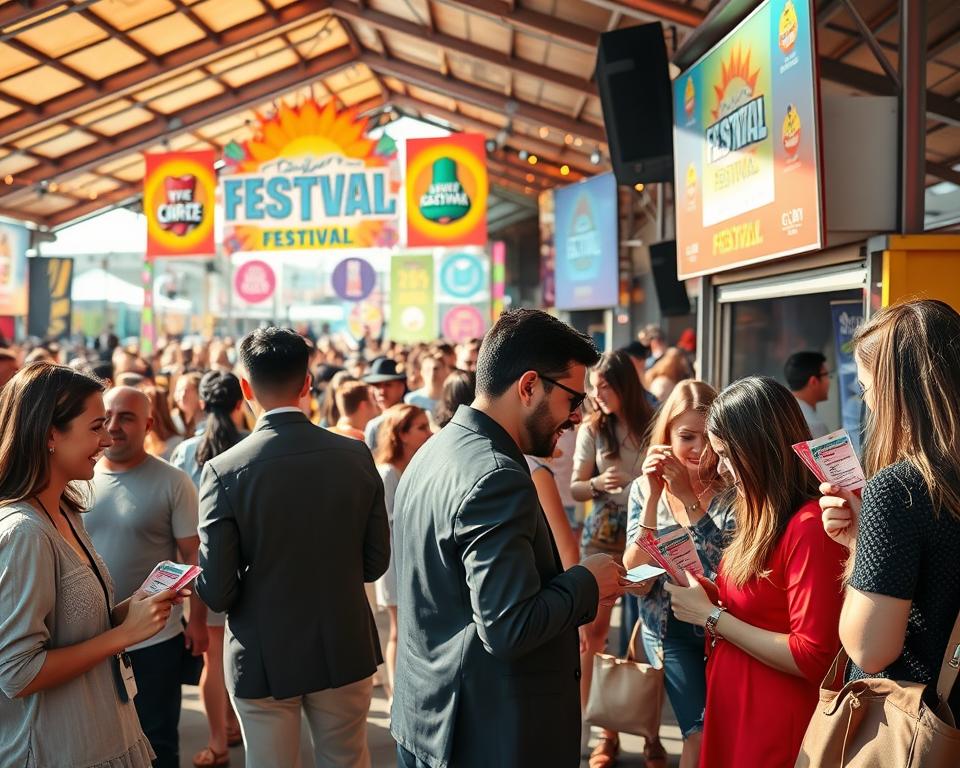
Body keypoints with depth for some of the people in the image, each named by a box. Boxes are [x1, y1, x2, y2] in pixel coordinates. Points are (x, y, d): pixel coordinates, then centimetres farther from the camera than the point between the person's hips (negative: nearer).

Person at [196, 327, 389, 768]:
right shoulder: (356, 456, -9)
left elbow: (217, 593, -15)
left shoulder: (224, 470, -17)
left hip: (264, 659, -2)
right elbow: (376, 563, -1)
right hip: (345, 650, 2)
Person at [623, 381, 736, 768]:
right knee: (703, 735, -11)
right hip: (670, 628, 1)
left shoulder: (733, 489, -9)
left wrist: (689, 498, -26)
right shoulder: (644, 489, -3)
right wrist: (653, 497, -21)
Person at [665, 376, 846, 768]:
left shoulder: (810, 525, -21)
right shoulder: (767, 516, 6)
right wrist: (702, 590, -3)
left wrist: (710, 615, -18)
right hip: (732, 714, 8)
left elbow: (812, 658, -23)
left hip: (774, 732, -8)